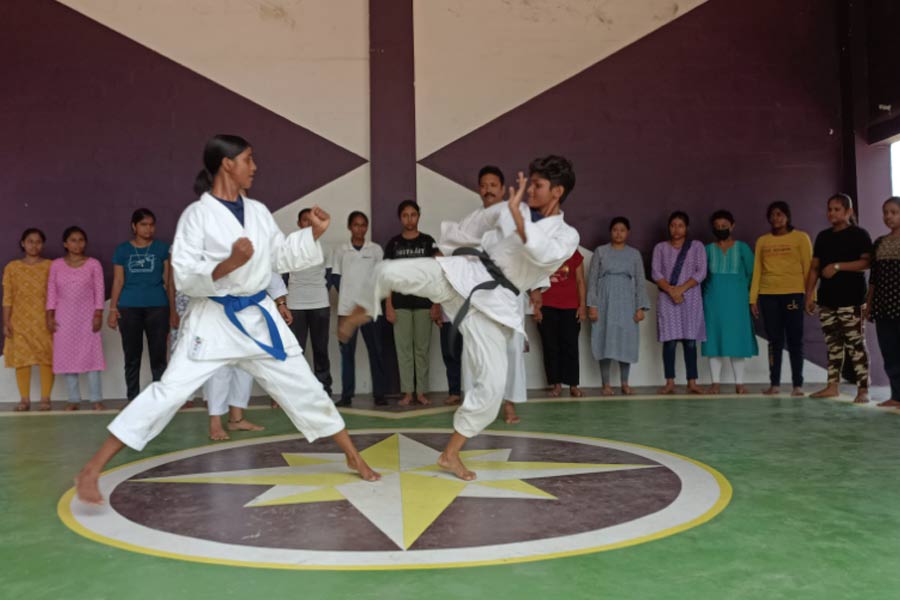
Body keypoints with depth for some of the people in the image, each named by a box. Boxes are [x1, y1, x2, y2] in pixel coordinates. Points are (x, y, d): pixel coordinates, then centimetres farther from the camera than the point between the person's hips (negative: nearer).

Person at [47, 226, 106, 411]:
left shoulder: (93, 264, 0)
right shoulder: (56, 265, 5)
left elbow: (99, 291, -2)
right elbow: (51, 292, 5)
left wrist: (98, 314, -9)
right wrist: (49, 315, -1)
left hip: (87, 317, -2)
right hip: (64, 318, 2)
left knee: (91, 355, -5)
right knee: (67, 357, 2)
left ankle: (97, 399, -1)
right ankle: (74, 399, 9)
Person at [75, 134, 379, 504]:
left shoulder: (258, 212, 7)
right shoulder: (197, 214, -10)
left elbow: (281, 257, 17)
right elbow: (185, 279, -15)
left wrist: (314, 234, 5)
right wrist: (229, 264, -29)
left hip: (258, 317, 5)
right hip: (214, 320, -5)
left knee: (303, 387, 11)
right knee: (168, 392, -12)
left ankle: (353, 457, 27)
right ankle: (90, 472, -3)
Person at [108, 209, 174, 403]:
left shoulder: (162, 248, 6)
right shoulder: (122, 250, 8)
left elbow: (168, 281, 5)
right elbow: (118, 281, 7)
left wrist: (173, 310, 1)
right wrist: (112, 309, 0)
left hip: (157, 307, -1)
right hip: (129, 308, 1)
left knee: (158, 356, 0)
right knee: (132, 357, 5)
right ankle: (132, 399, 12)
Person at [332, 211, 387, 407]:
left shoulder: (376, 249, 7)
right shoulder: (340, 251, 7)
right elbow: (335, 277, 9)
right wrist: (345, 295, 3)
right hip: (347, 308, 0)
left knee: (375, 350, 0)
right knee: (347, 352, 2)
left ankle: (379, 394, 5)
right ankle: (346, 395, 7)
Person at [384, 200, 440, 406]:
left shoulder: (428, 242, 5)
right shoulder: (393, 244, 6)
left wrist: (436, 305, -4)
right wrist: (389, 307, -2)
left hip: (423, 303, -1)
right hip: (400, 304, 1)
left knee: (422, 348, 3)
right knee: (403, 348, 2)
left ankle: (421, 392, 9)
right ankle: (407, 392, 7)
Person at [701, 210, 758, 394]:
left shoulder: (742, 248, 4)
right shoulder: (708, 249, 8)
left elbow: (752, 273, 4)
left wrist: (744, 292, -1)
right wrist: (705, 294, 1)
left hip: (736, 300, -1)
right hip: (714, 300, 1)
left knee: (737, 338, -1)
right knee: (714, 338, 0)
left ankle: (739, 382, 6)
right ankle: (716, 382, 5)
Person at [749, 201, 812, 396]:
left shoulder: (801, 238, 5)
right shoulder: (762, 241, 13)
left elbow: (808, 267, 2)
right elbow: (757, 270, 10)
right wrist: (753, 298, 4)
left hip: (793, 293, -2)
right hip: (768, 295, 3)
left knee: (795, 340, 0)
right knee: (774, 340, 5)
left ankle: (798, 384, 4)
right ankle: (774, 383, 9)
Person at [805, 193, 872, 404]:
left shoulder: (859, 234, 0)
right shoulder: (823, 236, 16)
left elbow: (867, 262, -11)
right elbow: (814, 267, 16)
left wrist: (838, 266, -18)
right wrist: (809, 295, 10)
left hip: (851, 299, -5)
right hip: (826, 299, 5)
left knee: (856, 344, -7)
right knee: (833, 344, 8)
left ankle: (863, 389, -5)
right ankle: (832, 386, 13)